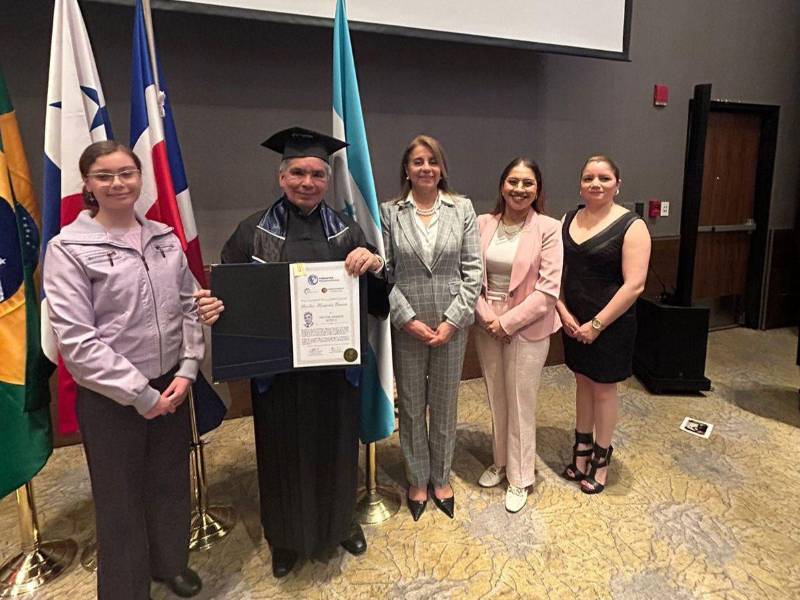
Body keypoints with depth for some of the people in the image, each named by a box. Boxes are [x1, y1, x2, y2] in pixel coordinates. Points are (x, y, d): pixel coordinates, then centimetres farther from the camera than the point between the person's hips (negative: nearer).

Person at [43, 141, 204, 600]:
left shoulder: (165, 238, 3)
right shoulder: (69, 248, -10)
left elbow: (190, 308, 6)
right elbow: (76, 340, -14)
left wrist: (187, 371, -6)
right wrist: (140, 394, -14)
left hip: (172, 386, 4)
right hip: (111, 398, -4)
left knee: (171, 483, 19)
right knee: (121, 498, 13)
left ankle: (171, 562, 46)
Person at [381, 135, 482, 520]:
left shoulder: (462, 208, 0)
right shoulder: (389, 212, -3)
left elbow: (473, 270, -2)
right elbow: (384, 272, -4)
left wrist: (452, 320, -9)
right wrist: (409, 319, -12)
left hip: (451, 325, 1)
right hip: (406, 326, -1)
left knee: (444, 406, 14)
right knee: (411, 407, 12)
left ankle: (441, 478, 35)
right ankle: (417, 480, 33)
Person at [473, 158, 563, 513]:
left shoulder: (548, 229, -10)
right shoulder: (483, 224, 0)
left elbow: (548, 289, -14)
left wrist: (508, 322, -15)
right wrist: (485, 315, -11)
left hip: (527, 328, -4)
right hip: (487, 327, 4)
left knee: (520, 403, 8)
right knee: (495, 399, 17)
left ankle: (520, 477, 27)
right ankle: (500, 462, 40)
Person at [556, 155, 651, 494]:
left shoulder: (631, 226, -12)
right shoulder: (568, 220, 4)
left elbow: (634, 285, -17)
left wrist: (596, 325, -17)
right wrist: (563, 312, -7)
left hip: (611, 325, -5)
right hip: (574, 323, 5)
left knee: (603, 389, 10)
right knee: (582, 382, 17)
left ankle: (601, 457, 30)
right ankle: (581, 449, 35)